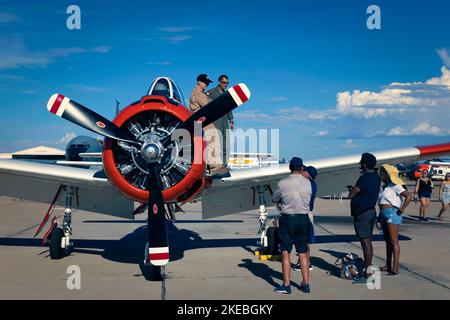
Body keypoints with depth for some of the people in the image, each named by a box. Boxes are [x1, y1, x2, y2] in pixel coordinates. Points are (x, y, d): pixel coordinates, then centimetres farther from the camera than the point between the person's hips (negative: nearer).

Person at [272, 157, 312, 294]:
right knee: (303, 252, 12)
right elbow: (309, 201, 7)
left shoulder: (282, 183, -11)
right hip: (303, 218, 3)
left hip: (287, 219, -3)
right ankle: (306, 284, 17)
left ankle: (286, 285, 4)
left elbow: (274, 199, 4)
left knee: (285, 252, 4)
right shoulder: (308, 183, -3)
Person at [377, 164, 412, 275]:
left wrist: (402, 209, -17)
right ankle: (388, 265, 21)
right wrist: (380, 216, 16)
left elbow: (408, 196, -20)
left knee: (394, 241, -7)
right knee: (387, 241, 14)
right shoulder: (384, 187, 15)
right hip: (384, 214, 9)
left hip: (392, 214, -9)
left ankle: (395, 268, -6)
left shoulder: (395, 186, -11)